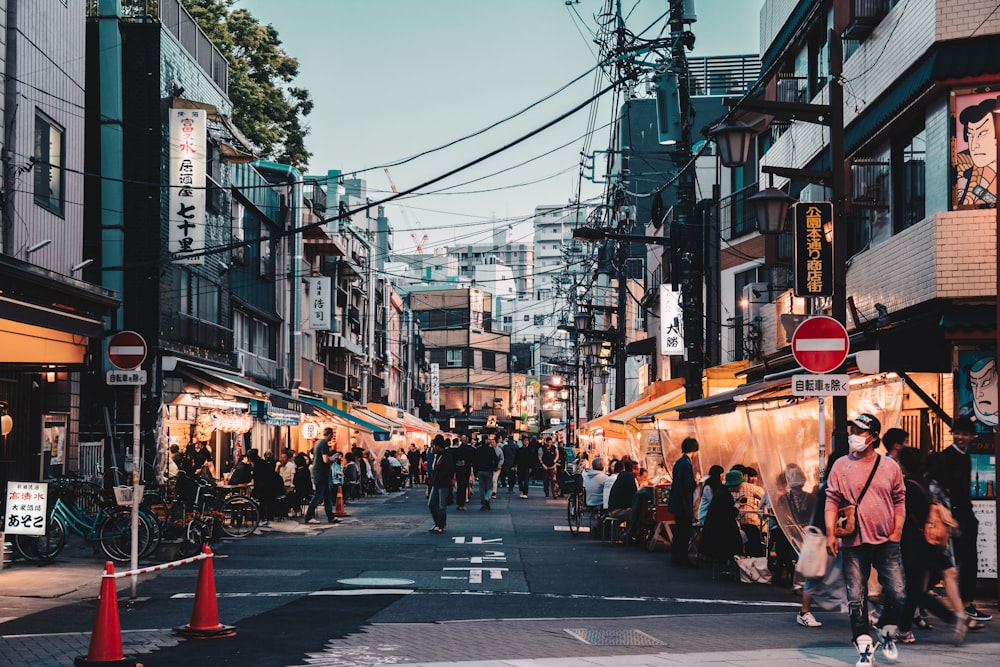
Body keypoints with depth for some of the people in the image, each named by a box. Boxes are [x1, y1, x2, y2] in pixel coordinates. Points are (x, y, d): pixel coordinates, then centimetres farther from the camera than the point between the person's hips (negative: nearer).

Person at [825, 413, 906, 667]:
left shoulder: (890, 466, 5)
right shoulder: (841, 466, 3)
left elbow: (899, 501, 11)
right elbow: (832, 501, 2)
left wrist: (896, 533, 2)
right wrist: (831, 534, -8)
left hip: (886, 542, 0)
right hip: (853, 543, 0)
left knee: (897, 595, -1)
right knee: (856, 598, 1)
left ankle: (886, 633, 24)